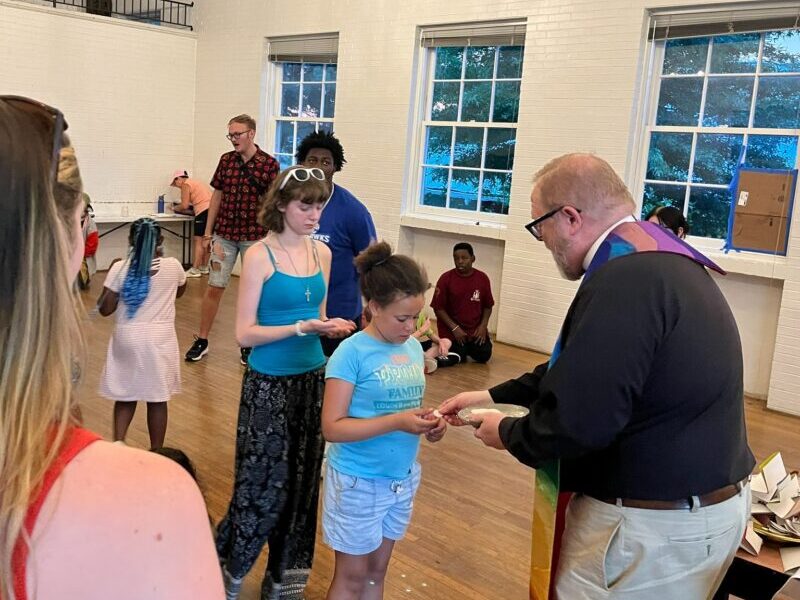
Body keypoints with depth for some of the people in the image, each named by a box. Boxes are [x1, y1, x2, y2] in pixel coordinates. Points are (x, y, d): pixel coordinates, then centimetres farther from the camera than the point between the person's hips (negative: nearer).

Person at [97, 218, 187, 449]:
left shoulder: (120, 268, -8)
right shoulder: (173, 266, -6)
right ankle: (156, 454, 18)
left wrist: (113, 272, 6)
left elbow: (105, 309, -3)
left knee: (125, 397, 15)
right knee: (157, 399, 9)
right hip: (160, 339, 0)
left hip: (127, 338, 0)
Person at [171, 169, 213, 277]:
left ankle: (195, 270, -7)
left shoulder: (185, 184, 1)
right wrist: (183, 210, 20)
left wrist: (175, 208, 14)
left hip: (205, 212, -9)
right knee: (204, 241, 14)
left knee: (198, 240, -6)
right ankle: (204, 267, 18)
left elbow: (184, 205, -5)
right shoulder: (195, 183, 28)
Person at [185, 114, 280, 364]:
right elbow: (217, 196, 10)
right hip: (224, 234, 3)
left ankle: (248, 344, 20)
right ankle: (202, 341, 18)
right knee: (214, 287, 6)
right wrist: (208, 233, 8)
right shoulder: (226, 160, 4)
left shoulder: (269, 164, -6)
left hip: (255, 237, -3)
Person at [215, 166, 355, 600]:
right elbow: (245, 333, -15)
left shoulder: (322, 253, 4)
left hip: (312, 378, 6)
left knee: (302, 481, 13)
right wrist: (302, 327, -23)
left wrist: (332, 326, -7)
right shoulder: (260, 256, -13)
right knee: (264, 483, 2)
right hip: (269, 383, -6)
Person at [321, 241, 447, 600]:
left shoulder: (414, 348, 1)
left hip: (403, 477, 6)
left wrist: (428, 424, -9)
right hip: (358, 480, -6)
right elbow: (332, 428, -21)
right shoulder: (352, 353, -18)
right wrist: (397, 423, -29)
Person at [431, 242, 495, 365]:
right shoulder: (446, 279, -11)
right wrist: (454, 328, -15)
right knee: (451, 360, -13)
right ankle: (462, 349, 23)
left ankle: (468, 348, 26)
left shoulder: (482, 278, -2)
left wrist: (483, 326, -8)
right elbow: (438, 308, -9)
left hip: (476, 330, 2)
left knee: (484, 356, -8)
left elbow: (488, 306, 6)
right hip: (451, 330, -2)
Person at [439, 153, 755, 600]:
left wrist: (508, 433, -9)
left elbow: (578, 422, -29)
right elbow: (580, 369, 16)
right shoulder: (665, 260, 8)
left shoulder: (623, 281, -26)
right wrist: (494, 395, 16)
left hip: (656, 526, -9)